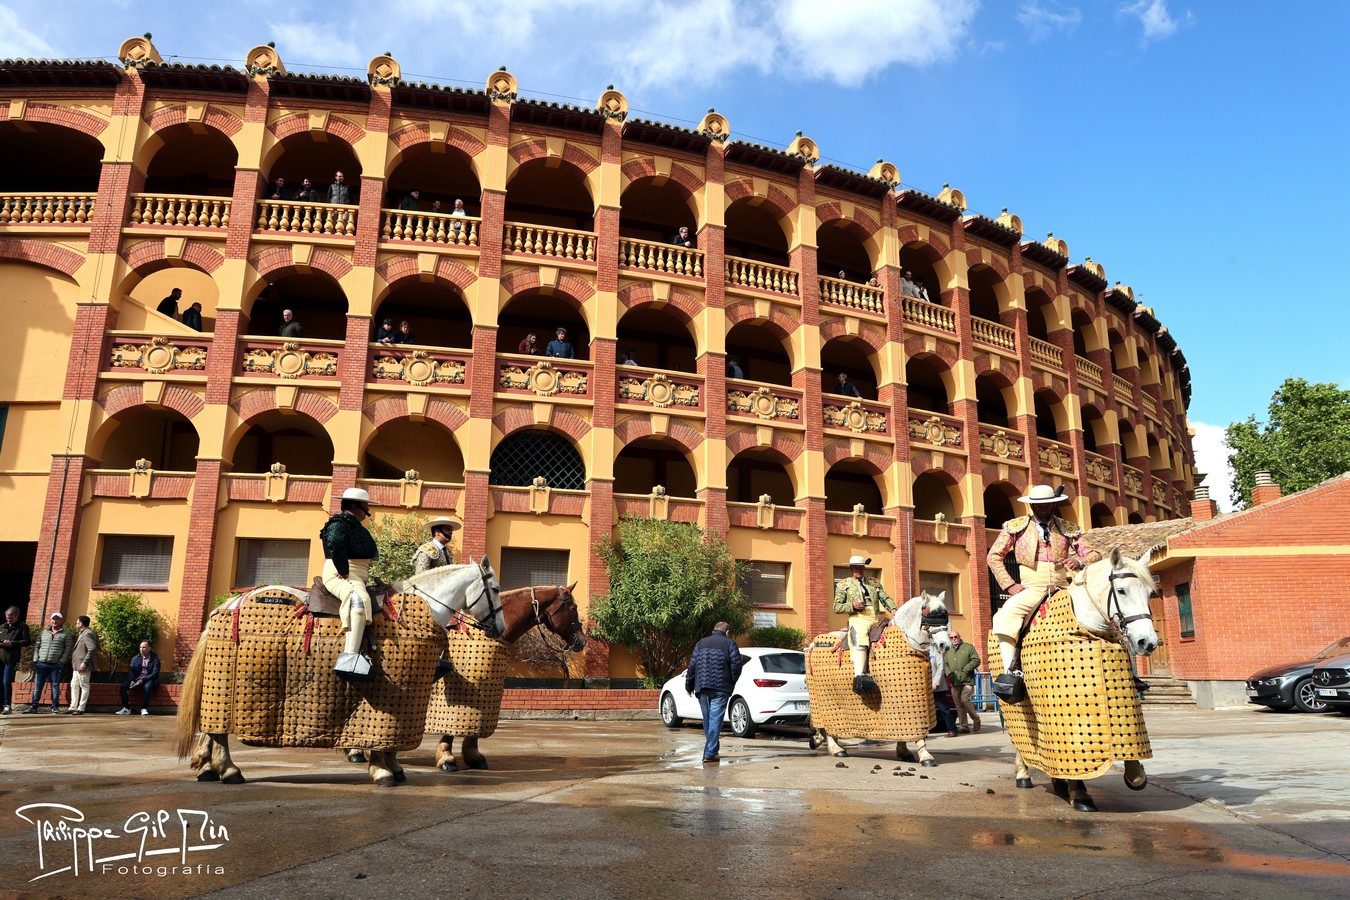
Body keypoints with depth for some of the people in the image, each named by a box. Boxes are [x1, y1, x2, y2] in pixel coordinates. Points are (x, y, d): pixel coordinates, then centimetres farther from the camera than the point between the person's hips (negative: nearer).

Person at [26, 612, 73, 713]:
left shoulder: (66, 634, 4)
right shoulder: (44, 632, 13)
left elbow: (68, 649, -1)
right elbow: (36, 645, 12)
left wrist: (62, 661, -10)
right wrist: (35, 659, 1)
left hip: (56, 665, -3)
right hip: (41, 663, 3)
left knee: (55, 686, 1)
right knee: (38, 686, 5)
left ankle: (55, 707, 5)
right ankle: (33, 706, 11)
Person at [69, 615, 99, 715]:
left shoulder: (87, 634, -16)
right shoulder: (81, 634, 17)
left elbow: (92, 649, -25)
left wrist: (84, 663, -26)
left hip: (82, 665, -11)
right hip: (77, 665, 11)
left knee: (84, 686, -4)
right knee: (74, 685, 15)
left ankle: (81, 709, 0)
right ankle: (73, 707, 22)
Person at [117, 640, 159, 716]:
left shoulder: (155, 658, -1)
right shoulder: (135, 658, 12)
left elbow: (155, 673, -9)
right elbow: (130, 671, 4)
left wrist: (143, 680, -21)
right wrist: (132, 681, -16)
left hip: (148, 680, -4)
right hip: (136, 679, 4)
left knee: (147, 686, -38)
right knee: (122, 686, -20)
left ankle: (144, 709, -28)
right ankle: (126, 708, -9)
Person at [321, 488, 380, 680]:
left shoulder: (355, 525, 22)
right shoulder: (340, 523, -8)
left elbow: (372, 553, 33)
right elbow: (334, 546, -28)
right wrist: (344, 571, -23)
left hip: (357, 577, 11)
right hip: (340, 575, -11)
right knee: (360, 600, -36)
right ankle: (350, 659, -47)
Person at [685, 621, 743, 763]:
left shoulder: (701, 643, 14)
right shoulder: (729, 644, 2)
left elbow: (692, 665, 10)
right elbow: (736, 664, -7)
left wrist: (689, 685, 14)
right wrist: (732, 682, 7)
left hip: (702, 688, 4)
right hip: (720, 688, -4)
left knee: (707, 720, 15)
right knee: (715, 720, -4)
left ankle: (712, 749, 23)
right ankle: (710, 753, -9)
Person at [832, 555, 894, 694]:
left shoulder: (875, 583, 27)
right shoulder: (843, 584, 16)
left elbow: (885, 598, 18)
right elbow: (837, 607, 10)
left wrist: (893, 609, -3)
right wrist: (852, 606, -7)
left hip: (877, 618, 5)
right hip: (858, 619, -5)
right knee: (859, 642, -32)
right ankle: (859, 677, -48)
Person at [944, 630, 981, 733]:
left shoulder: (968, 647, 4)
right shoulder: (948, 651, 18)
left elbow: (976, 660, -2)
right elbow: (945, 665, 15)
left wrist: (965, 670, -10)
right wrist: (949, 673, -5)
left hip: (967, 681, -5)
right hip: (954, 682, 5)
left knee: (964, 700, -17)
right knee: (958, 704, 4)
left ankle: (976, 719, 6)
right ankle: (963, 726, 10)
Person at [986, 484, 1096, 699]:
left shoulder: (1068, 529, 12)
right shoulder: (1016, 527, 7)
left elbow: (1090, 553, 14)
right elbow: (994, 556, 8)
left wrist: (1080, 562, -11)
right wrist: (1009, 585, -4)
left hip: (1063, 588, 2)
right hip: (1032, 590, -2)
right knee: (1007, 613, -32)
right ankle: (1011, 672, -34)